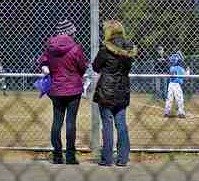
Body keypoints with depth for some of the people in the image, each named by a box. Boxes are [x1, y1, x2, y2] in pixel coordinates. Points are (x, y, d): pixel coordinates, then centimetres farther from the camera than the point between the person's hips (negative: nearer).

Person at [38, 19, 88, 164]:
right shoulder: (75, 48, -13)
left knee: (57, 121, 8)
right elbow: (83, 67, -3)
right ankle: (70, 156, 3)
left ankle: (57, 156, 11)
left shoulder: (50, 47, 0)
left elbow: (44, 61, 13)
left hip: (55, 89, 4)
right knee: (71, 121, 0)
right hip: (73, 89, -4)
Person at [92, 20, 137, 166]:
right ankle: (122, 158, 11)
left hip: (106, 92, -5)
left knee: (107, 124, 1)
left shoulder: (106, 49, -13)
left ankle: (107, 159, 5)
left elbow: (96, 67, -3)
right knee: (121, 124, 9)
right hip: (123, 92, 5)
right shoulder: (129, 49, 3)